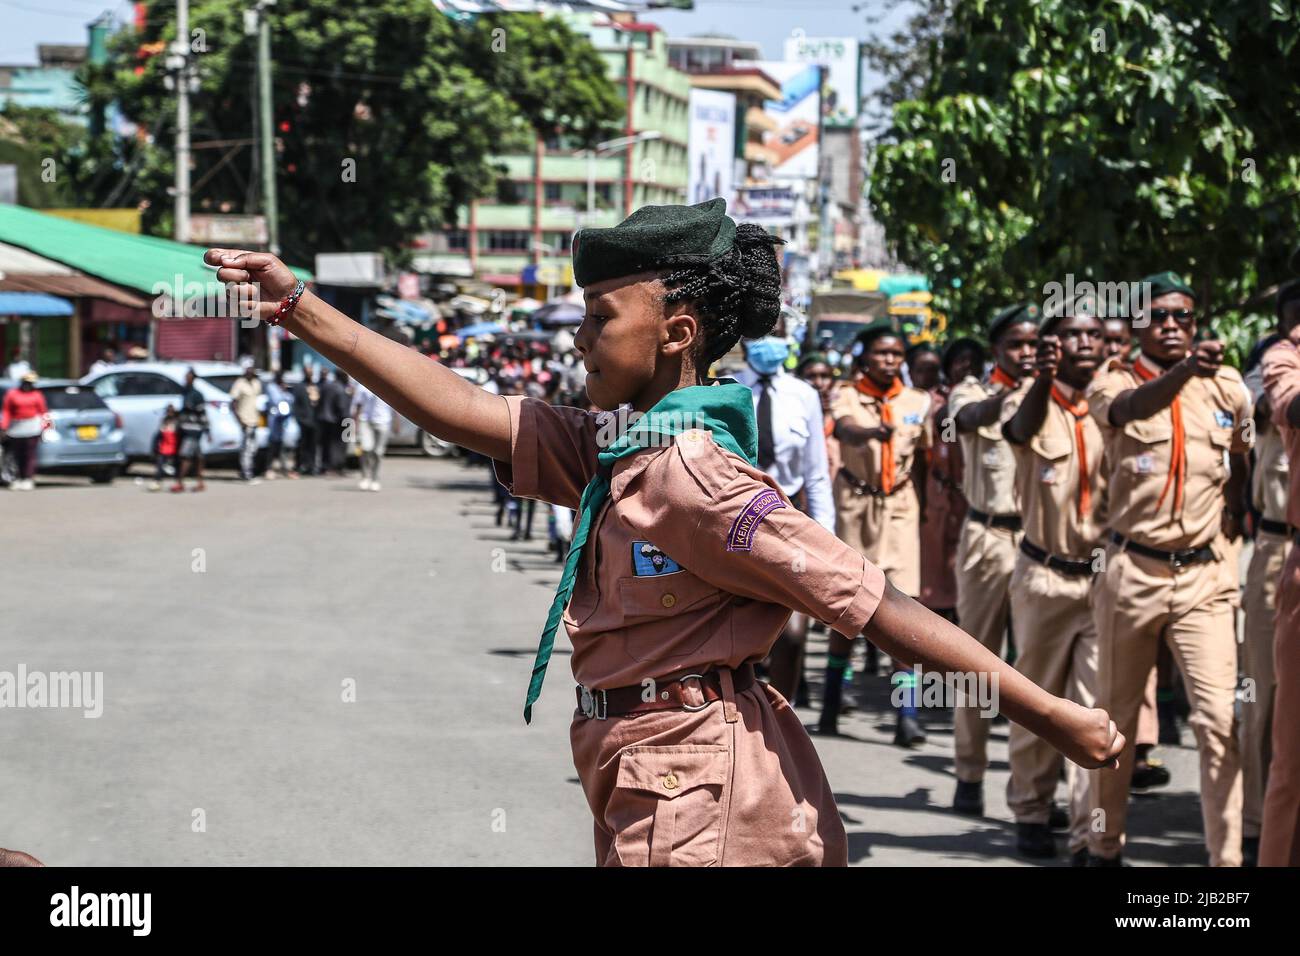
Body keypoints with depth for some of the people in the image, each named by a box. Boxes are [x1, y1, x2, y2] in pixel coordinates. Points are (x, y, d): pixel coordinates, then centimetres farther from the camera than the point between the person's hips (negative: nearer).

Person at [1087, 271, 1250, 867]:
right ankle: (1105, 845, 24)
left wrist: (1231, 522, 11)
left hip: (1205, 576, 1)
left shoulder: (1228, 388, 4)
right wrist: (1184, 371, -47)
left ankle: (1228, 857, -8)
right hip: (1133, 571, -1)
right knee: (1117, 714, 10)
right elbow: (1133, 408, -28)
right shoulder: (1114, 386, -3)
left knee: (1220, 718, -10)